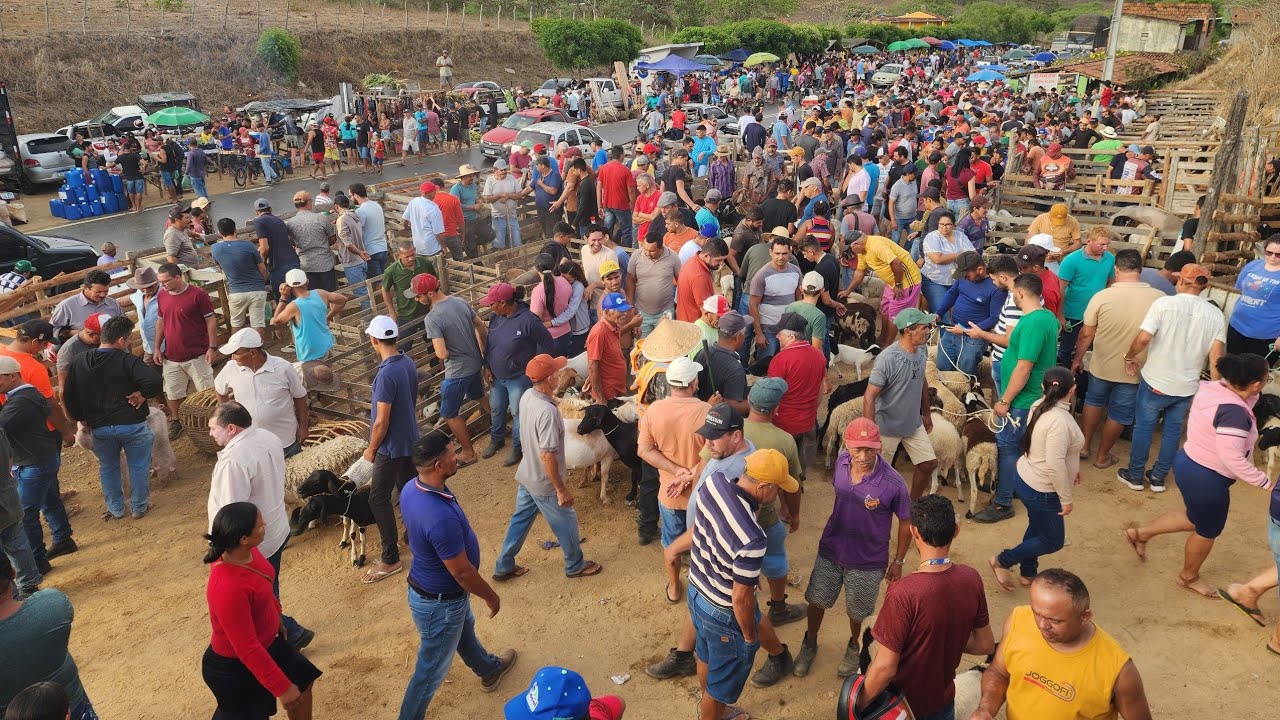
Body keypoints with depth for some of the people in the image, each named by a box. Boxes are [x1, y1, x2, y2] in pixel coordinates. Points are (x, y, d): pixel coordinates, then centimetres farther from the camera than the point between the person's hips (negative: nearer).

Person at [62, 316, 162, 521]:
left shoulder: (78, 363, 1)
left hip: (99, 427, 5)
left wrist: (82, 418, 17)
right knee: (138, 467, 13)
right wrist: (143, 395, -13)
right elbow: (155, 381, -31)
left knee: (108, 468, 22)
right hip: (132, 425, -4)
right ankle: (140, 507, 23)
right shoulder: (127, 360, -16)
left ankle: (116, 509, 32)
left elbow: (69, 397, 6)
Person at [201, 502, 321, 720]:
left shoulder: (245, 551, -15)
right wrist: (282, 688, -23)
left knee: (303, 681, 23)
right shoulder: (228, 588, -41)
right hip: (236, 666, -8)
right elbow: (247, 648, -31)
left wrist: (276, 614, 24)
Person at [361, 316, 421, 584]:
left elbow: (382, 421, -22)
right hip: (410, 440, 8)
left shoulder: (386, 374, -27)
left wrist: (371, 449, -8)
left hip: (392, 446, -8)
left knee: (378, 499, 1)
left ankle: (390, 559, 6)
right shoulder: (408, 363, -1)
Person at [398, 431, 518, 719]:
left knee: (465, 630, 35)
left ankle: (489, 669, 61)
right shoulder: (441, 518, -41)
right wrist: (490, 596, -11)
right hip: (440, 603, -10)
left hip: (424, 583, 10)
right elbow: (462, 571, -29)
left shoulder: (411, 488, -14)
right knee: (431, 670, 14)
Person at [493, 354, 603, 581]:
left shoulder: (527, 396, -7)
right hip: (544, 483, -8)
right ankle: (575, 566, 37)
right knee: (566, 522, 15)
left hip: (525, 475, 8)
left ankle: (504, 567, 38)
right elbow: (547, 456, -30)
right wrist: (561, 489, -21)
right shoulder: (547, 411, -34)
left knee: (520, 519, 24)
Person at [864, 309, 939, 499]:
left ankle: (913, 503, 34)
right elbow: (869, 397, -25)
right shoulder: (887, 359, -27)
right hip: (888, 427, -7)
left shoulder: (922, 350, -4)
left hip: (914, 424, 7)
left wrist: (926, 413, 20)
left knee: (929, 463, 12)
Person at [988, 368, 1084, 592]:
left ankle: (1029, 574, 42)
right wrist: (1066, 499, -20)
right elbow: (1055, 465, -31)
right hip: (1042, 491, -9)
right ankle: (1002, 561, 18)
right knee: (1053, 540, 10)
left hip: (1028, 478, 9)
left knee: (1037, 528, 25)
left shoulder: (1041, 405, -3)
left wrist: (1072, 468, 22)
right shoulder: (1059, 420, -32)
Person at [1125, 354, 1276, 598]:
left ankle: (1141, 532, 35)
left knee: (1196, 518, 30)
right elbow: (1232, 460, -31)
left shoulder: (1212, 388, -6)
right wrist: (1265, 482, -21)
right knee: (1208, 530, 18)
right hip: (1206, 478, -8)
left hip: (1190, 463, 8)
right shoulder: (1234, 412, -31)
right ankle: (1189, 577, 40)